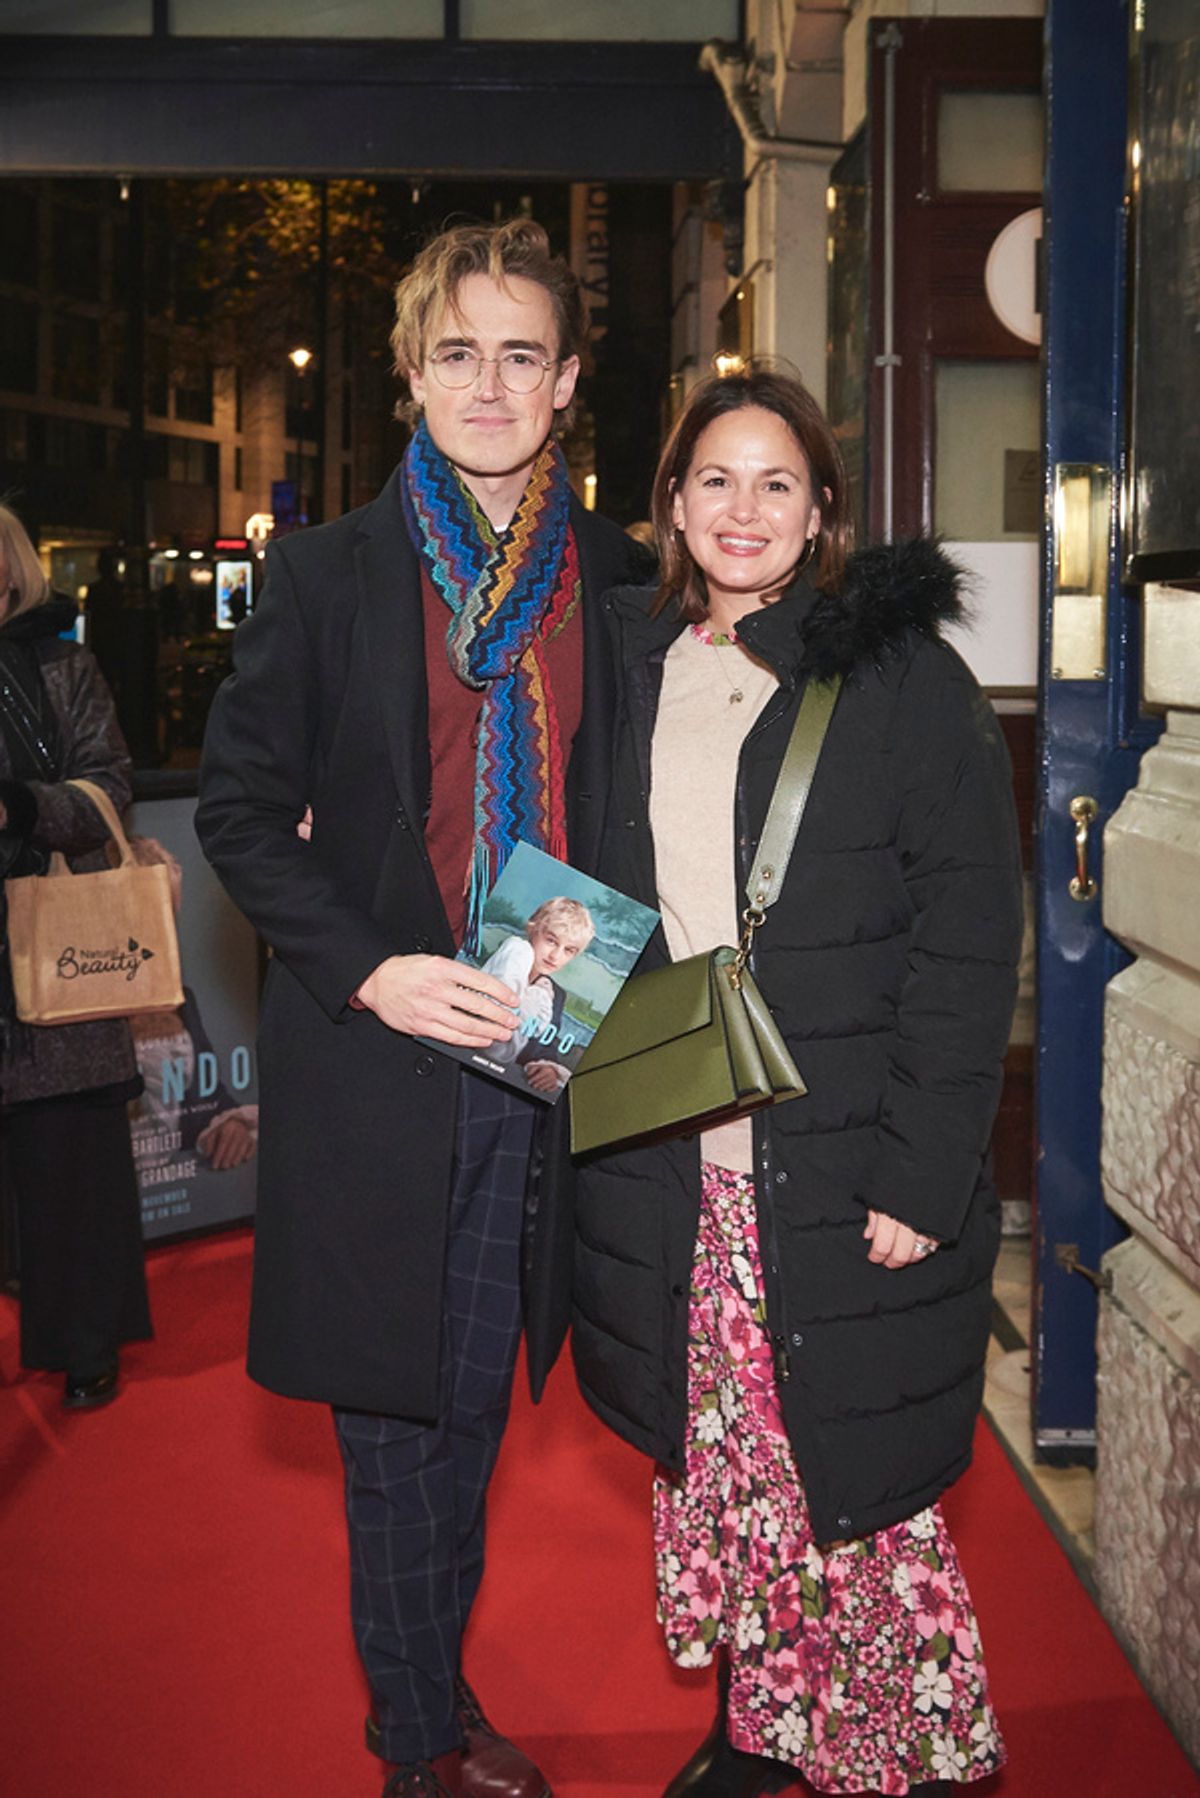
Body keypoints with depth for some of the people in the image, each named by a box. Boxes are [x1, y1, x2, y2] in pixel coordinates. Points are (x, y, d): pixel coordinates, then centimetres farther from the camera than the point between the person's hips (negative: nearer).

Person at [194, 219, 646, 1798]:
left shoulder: (611, 575, 6)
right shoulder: (330, 572, -2)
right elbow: (238, 805, -2)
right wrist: (367, 968, -14)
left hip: (543, 1050, 3)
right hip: (379, 1058, -3)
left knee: (475, 1395, 16)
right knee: (396, 1414, 6)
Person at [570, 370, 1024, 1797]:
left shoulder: (899, 671, -4)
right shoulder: (625, 670, 9)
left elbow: (969, 936, -9)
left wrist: (923, 1174, -14)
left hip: (841, 1171, -4)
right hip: (667, 1166, 4)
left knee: (855, 1485, 4)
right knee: (713, 1465, 14)